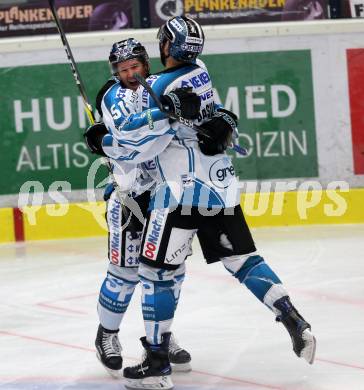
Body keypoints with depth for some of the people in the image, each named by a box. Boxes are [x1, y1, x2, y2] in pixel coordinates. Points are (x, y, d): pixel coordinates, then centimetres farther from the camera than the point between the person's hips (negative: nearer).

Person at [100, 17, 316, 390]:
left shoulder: (155, 87, -13)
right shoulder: (200, 72, 10)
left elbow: (137, 145, -14)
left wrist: (107, 141, 4)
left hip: (182, 190, -7)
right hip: (221, 186, 7)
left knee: (156, 272, -1)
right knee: (243, 259, 15)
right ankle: (296, 324, 8)